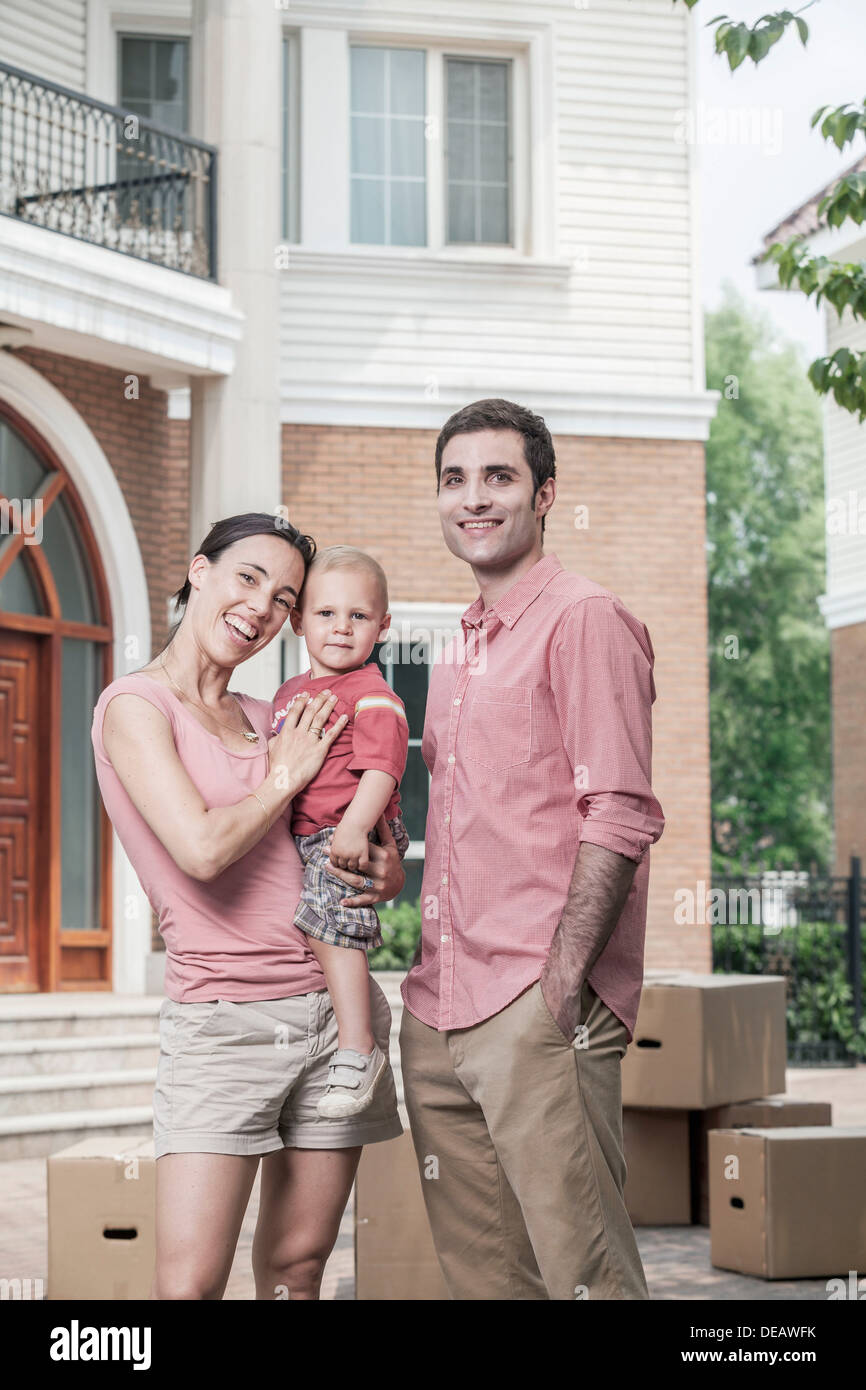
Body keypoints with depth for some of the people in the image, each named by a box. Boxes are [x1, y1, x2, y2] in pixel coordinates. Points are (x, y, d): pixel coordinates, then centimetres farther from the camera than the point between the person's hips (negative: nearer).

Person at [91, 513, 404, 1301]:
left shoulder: (266, 720, 15)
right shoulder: (135, 706, -4)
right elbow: (202, 849, -18)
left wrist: (386, 869, 1)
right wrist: (285, 777, -2)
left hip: (335, 1008, 6)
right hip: (221, 1021, -6)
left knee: (296, 1265, 8)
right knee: (188, 1283, -11)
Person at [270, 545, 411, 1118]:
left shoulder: (373, 695, -7)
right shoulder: (289, 693, 20)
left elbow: (382, 765, -21)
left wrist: (356, 825, -33)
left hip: (348, 836, -10)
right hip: (296, 837, 10)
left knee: (329, 919, -25)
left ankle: (359, 1048, -22)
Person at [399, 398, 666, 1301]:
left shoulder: (583, 620, -5)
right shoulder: (458, 652, 21)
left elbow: (620, 814, -14)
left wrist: (562, 981, -20)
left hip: (539, 1006, -8)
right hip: (437, 1011, 8)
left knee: (585, 1273, -9)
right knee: (479, 1272, 10)